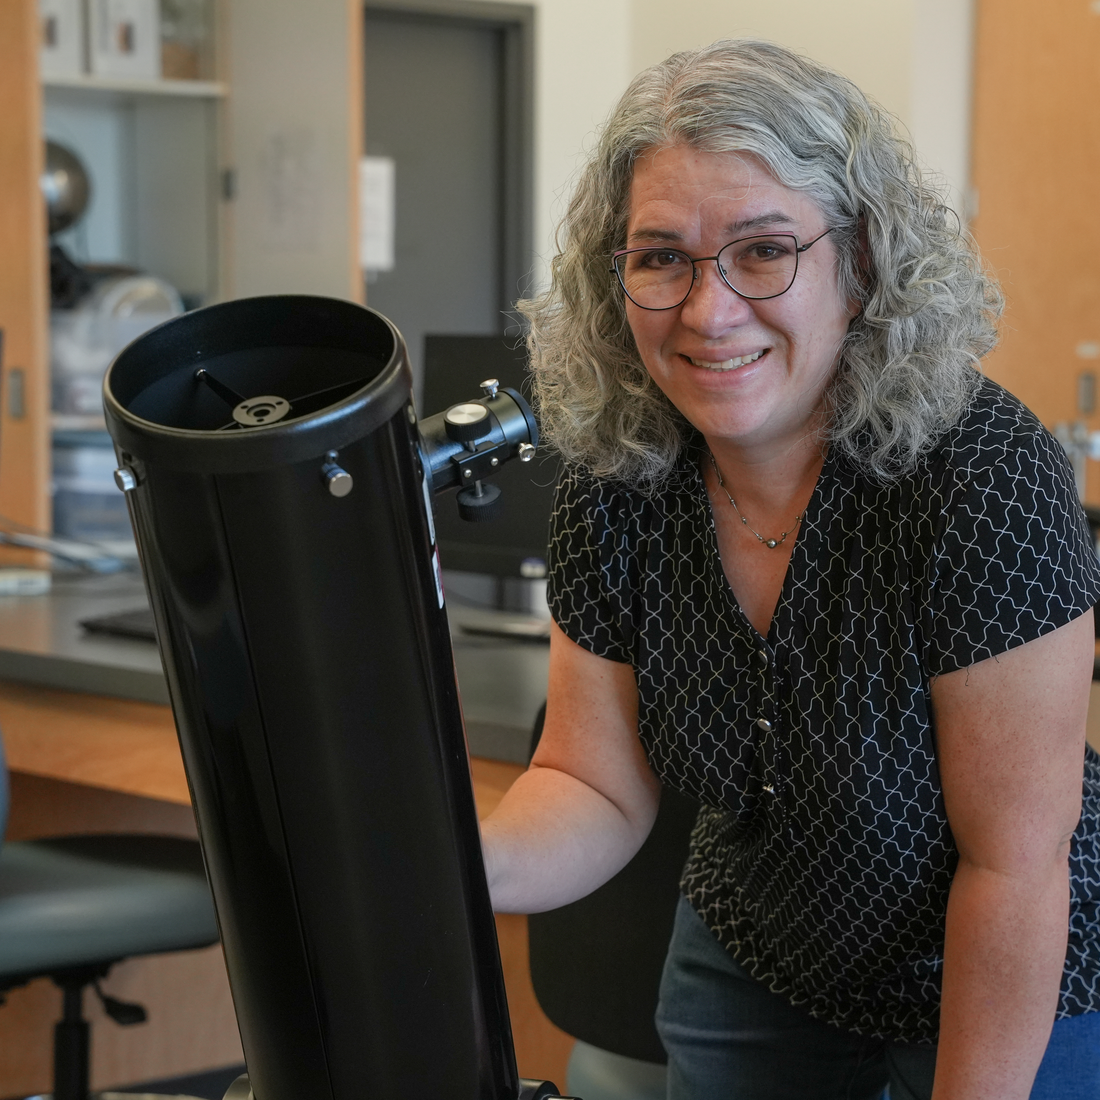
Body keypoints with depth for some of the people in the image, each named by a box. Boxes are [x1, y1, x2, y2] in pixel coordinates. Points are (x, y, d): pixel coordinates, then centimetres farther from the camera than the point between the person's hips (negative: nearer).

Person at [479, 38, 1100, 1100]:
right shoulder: (615, 487, -14)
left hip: (1013, 999, -5)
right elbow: (600, 789, -9)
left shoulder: (986, 476, -30)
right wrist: (459, 867, -29)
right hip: (748, 963, 5)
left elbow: (1012, 863, -26)